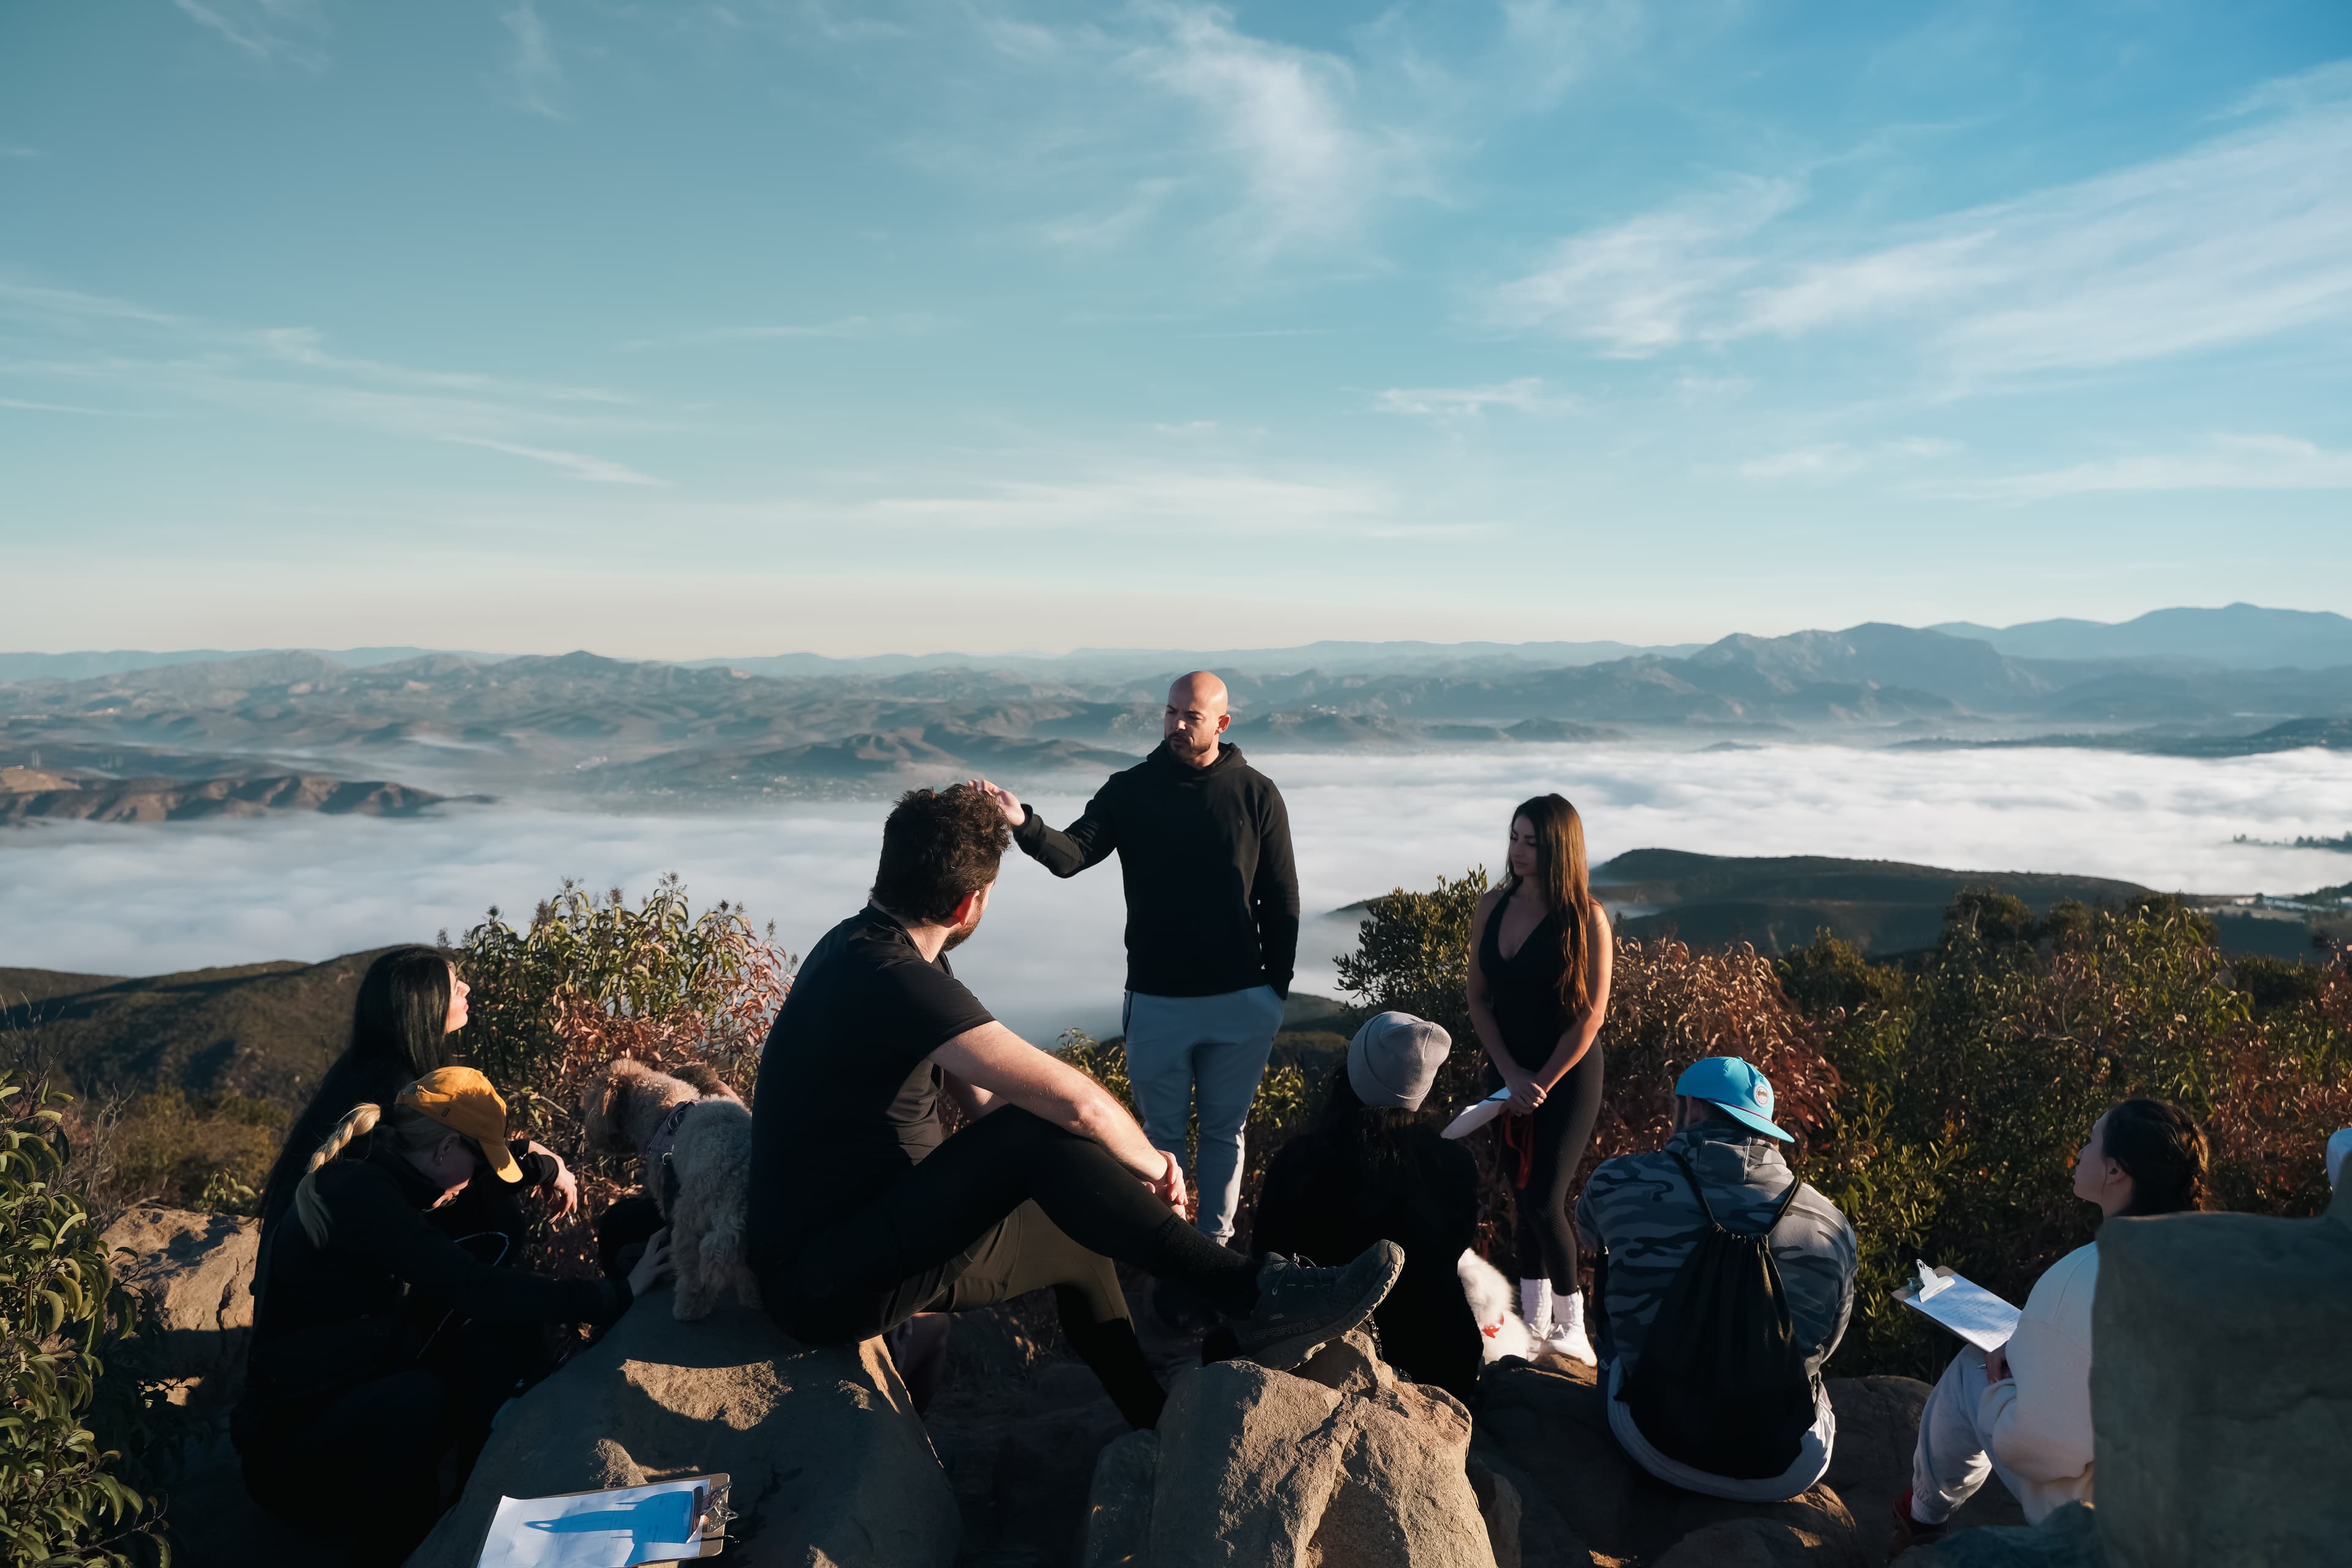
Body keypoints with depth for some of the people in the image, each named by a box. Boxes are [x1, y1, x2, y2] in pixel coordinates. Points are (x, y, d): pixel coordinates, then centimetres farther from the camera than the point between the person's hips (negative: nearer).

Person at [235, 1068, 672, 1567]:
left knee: (483, 1340, -9)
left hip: (357, 1395, 9)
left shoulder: (365, 1176, 3)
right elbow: (478, 1291, -32)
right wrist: (617, 1295, -30)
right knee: (421, 1399, -33)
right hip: (288, 1429, -9)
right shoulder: (357, 1195, -25)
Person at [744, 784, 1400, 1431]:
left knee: (1077, 1232, 20)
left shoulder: (870, 948, 8)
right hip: (827, 1281, -10)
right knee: (1044, 1133, -25)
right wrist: (1151, 1165, -10)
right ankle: (1253, 1297, -20)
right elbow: (1072, 1100, -31)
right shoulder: (889, 979, -25)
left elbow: (988, 1105, 10)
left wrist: (1130, 1162, -1)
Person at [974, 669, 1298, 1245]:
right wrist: (1025, 825, -35)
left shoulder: (1257, 794, -2)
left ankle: (1215, 1244, 28)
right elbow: (1070, 855, -14)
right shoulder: (1130, 791, -1)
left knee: (1224, 1132, 13)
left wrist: (1276, 991, 1)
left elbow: (1281, 901, 2)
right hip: (1157, 1002, 1)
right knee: (1161, 1132, 13)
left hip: (1242, 1003, 0)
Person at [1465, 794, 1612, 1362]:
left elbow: (1591, 1013, -12)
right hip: (1507, 1072, 5)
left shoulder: (1585, 918, -13)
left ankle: (1572, 1328, 13)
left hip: (1569, 1076, -5)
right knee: (1521, 1195, 10)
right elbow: (1478, 998, 3)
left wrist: (1543, 1082, -10)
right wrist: (1511, 1074, -6)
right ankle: (1534, 1322, 24)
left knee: (1545, 1200, -7)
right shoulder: (1492, 908, 1)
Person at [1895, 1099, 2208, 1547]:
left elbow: (2043, 1447, -26)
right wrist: (2025, 1352, 9)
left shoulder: (2078, 1279, -32)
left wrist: (1999, 1392, -6)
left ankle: (1926, 1513, 38)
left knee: (1967, 1373, 14)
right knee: (2008, 1357, 23)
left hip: (2091, 1513, -6)